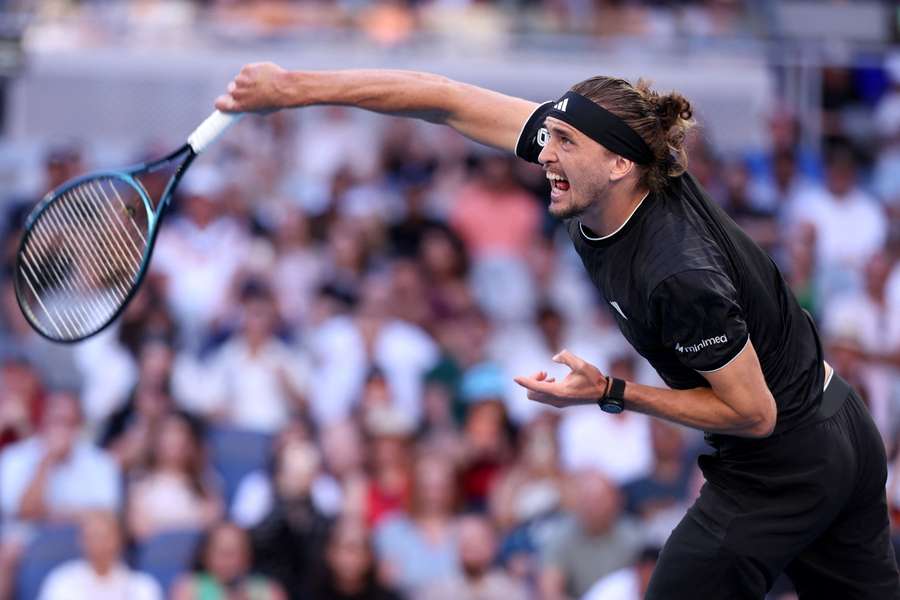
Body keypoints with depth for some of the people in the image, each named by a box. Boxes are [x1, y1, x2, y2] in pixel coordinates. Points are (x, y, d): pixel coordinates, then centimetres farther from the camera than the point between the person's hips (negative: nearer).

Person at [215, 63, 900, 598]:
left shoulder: (678, 276, -32)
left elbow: (753, 412, -22)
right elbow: (444, 100, -8)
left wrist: (610, 394, -21)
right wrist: (294, 88, -10)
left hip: (779, 473, -8)